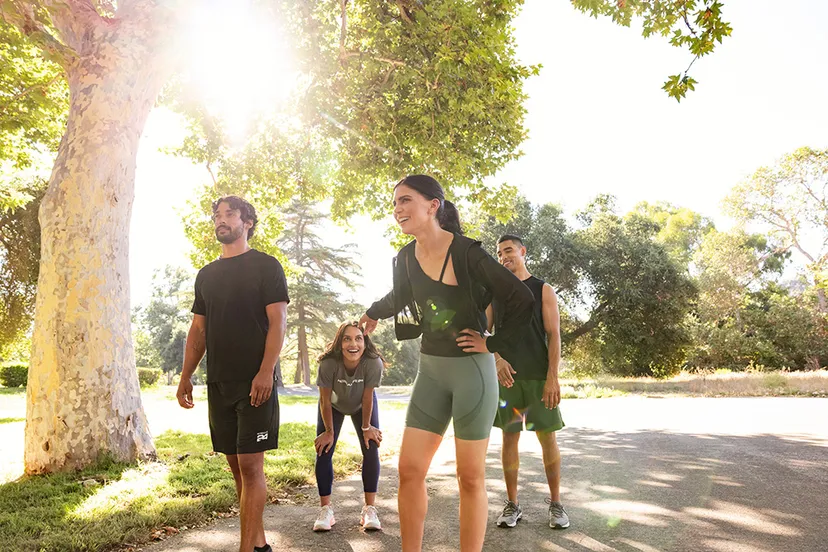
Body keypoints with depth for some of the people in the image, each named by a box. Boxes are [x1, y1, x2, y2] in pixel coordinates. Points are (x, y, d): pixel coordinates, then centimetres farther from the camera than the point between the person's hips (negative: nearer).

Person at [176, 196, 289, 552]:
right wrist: (186, 376, 8)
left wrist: (265, 372, -20)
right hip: (219, 384, 6)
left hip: (255, 383, -6)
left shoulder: (265, 266, -1)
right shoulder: (207, 274, 17)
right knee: (236, 465, 10)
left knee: (250, 464, -7)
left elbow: (277, 322, -9)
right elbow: (198, 329, 17)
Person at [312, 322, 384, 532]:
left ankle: (369, 509, -1)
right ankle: (325, 509, 2)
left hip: (361, 406, 0)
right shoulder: (328, 363, -37)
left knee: (371, 450, -11)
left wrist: (367, 427, -13)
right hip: (333, 406, 0)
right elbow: (325, 400, -24)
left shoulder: (374, 363, -37)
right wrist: (329, 431, -16)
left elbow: (367, 397, -24)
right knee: (324, 451, -9)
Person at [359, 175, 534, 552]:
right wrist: (372, 314, 40)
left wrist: (492, 343, -13)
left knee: (470, 477, 4)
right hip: (430, 369, 6)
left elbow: (522, 301, -16)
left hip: (472, 369, -5)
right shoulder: (405, 258, 2)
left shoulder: (467, 253, -16)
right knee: (409, 470, 4)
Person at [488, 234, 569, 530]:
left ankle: (555, 503, 16)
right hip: (506, 374, 2)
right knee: (509, 437, 4)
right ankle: (512, 504, 14)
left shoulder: (543, 290, 3)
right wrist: (496, 358, -13)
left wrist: (552, 378, -12)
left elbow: (554, 335, -2)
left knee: (547, 437, 1)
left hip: (539, 376, -2)